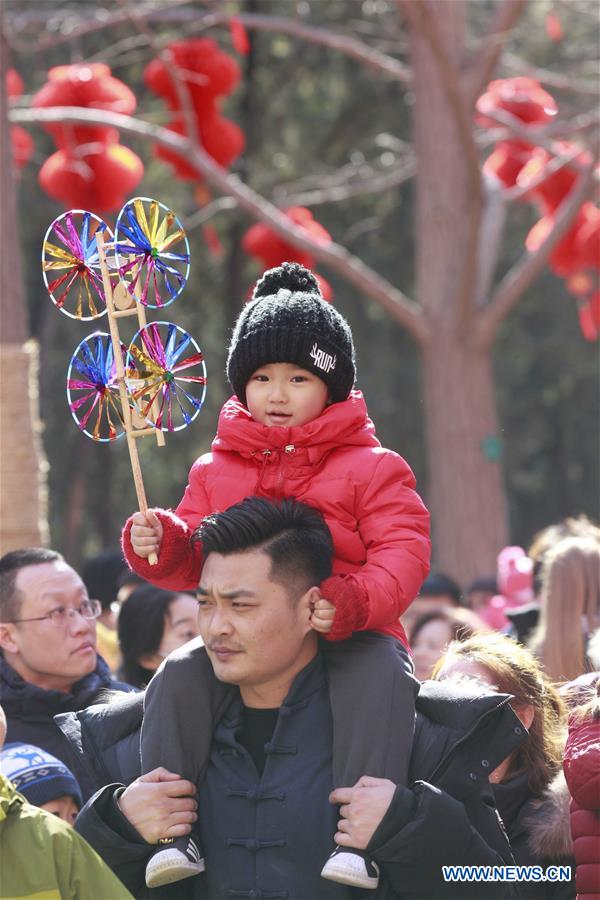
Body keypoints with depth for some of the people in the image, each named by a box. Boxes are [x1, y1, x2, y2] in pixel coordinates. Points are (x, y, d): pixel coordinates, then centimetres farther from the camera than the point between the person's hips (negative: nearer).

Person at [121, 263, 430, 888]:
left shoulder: (371, 467, 4)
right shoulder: (216, 471, 15)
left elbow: (403, 554, -7)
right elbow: (192, 561, 15)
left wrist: (353, 601, -27)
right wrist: (159, 543, -11)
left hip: (349, 633, -3)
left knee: (380, 677, -36)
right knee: (177, 680, -24)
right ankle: (172, 830, -22)